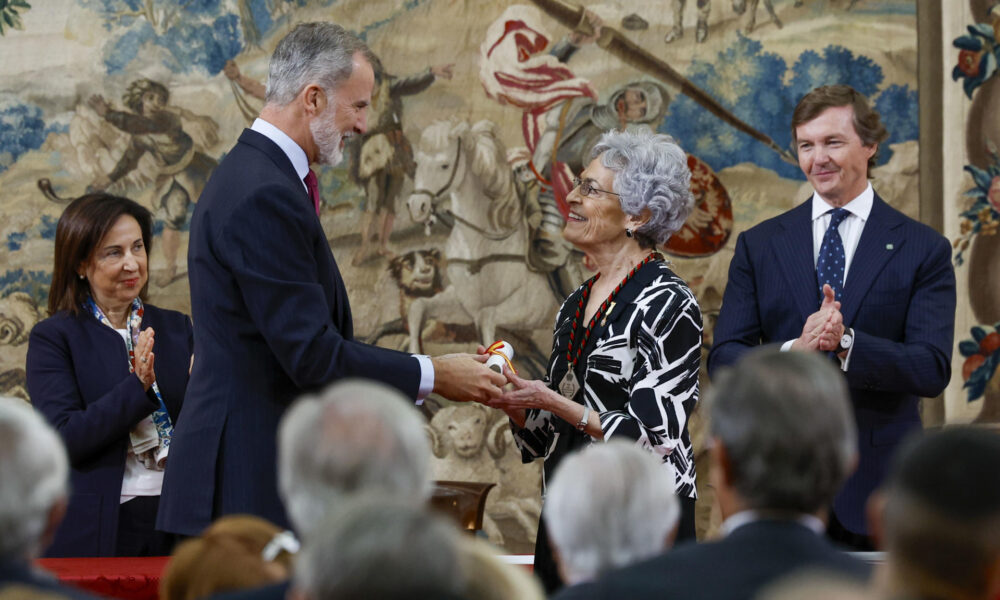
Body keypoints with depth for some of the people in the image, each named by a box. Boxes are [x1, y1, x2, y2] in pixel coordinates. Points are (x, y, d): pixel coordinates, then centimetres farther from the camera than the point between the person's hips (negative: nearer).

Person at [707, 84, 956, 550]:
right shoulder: (759, 245, 8)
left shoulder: (924, 249, 2)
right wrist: (795, 351, -19)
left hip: (878, 482, -1)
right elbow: (722, 361, 1)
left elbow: (933, 370, -7)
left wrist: (846, 342, -23)